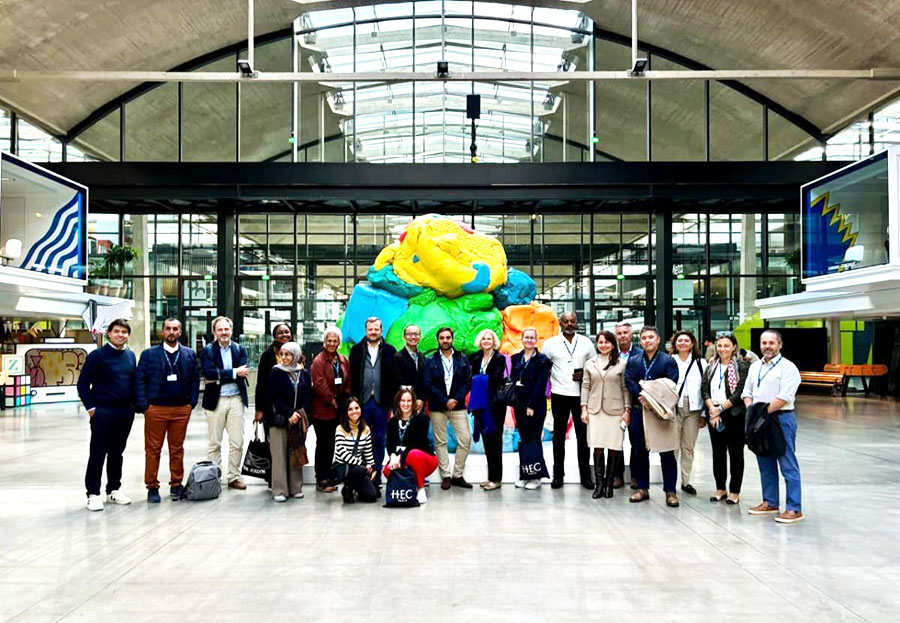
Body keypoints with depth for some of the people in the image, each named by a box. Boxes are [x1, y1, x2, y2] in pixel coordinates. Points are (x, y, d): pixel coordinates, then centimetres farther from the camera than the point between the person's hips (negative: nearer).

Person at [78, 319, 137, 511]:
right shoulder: (97, 355, -6)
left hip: (125, 412, 5)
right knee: (98, 453, 0)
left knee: (117, 452, 13)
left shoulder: (130, 356, 9)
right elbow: (83, 384, -5)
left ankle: (114, 490, 23)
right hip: (103, 411, -5)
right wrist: (91, 408, -9)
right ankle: (93, 494, 7)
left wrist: (134, 403, 8)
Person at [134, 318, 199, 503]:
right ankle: (152, 487, 11)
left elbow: (195, 379, 10)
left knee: (177, 449, 8)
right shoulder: (149, 354, 3)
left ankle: (176, 485, 18)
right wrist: (143, 405, -7)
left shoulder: (190, 355, 9)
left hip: (182, 409, 2)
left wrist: (192, 402, 2)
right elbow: (139, 380, 0)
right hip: (156, 409, -2)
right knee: (153, 450, 2)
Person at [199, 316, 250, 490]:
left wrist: (219, 376, -14)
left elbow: (243, 373, -7)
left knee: (237, 442, 4)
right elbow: (209, 373, -15)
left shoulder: (240, 349, 8)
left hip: (236, 399, 2)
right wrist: (234, 372, -16)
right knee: (215, 443, 5)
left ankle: (233, 477, 15)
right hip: (215, 400, -2)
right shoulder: (207, 350, 1)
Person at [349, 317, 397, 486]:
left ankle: (376, 475, 16)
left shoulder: (390, 351, 5)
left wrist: (392, 403, -3)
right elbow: (352, 377, 3)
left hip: (381, 402, 0)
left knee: (379, 441, 7)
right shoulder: (356, 350, 6)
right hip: (362, 402, 0)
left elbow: (395, 379, 3)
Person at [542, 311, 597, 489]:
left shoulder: (586, 342, 5)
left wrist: (584, 375, -8)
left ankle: (585, 475, 14)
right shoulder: (551, 343, 1)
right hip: (559, 394, -1)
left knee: (582, 435, 6)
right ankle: (558, 475, 15)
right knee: (559, 435, 8)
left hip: (581, 394, 1)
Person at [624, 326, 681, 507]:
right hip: (639, 410, 3)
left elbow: (671, 384, -9)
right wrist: (641, 397, -18)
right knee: (640, 451, 8)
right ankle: (642, 488, 19)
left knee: (667, 453, -1)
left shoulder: (668, 361, 2)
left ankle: (670, 491, 5)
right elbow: (629, 381, -1)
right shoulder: (633, 361, 12)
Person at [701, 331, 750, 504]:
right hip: (714, 415, 5)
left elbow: (740, 392, -14)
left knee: (735, 453, 4)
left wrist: (721, 408, -14)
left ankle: (734, 491, 12)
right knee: (718, 452, 11)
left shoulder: (741, 365, -6)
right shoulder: (712, 367, 11)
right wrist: (712, 409, -11)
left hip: (734, 414, -5)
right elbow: (704, 389, 4)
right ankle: (720, 488, 22)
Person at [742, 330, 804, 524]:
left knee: (788, 466, -5)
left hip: (781, 419, -7)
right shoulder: (754, 367, 14)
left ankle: (794, 509, -1)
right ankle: (770, 503, 25)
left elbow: (783, 398, -17)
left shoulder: (787, 367, -8)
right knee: (765, 464, 14)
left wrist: (763, 411, -16)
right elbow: (747, 393, 16)